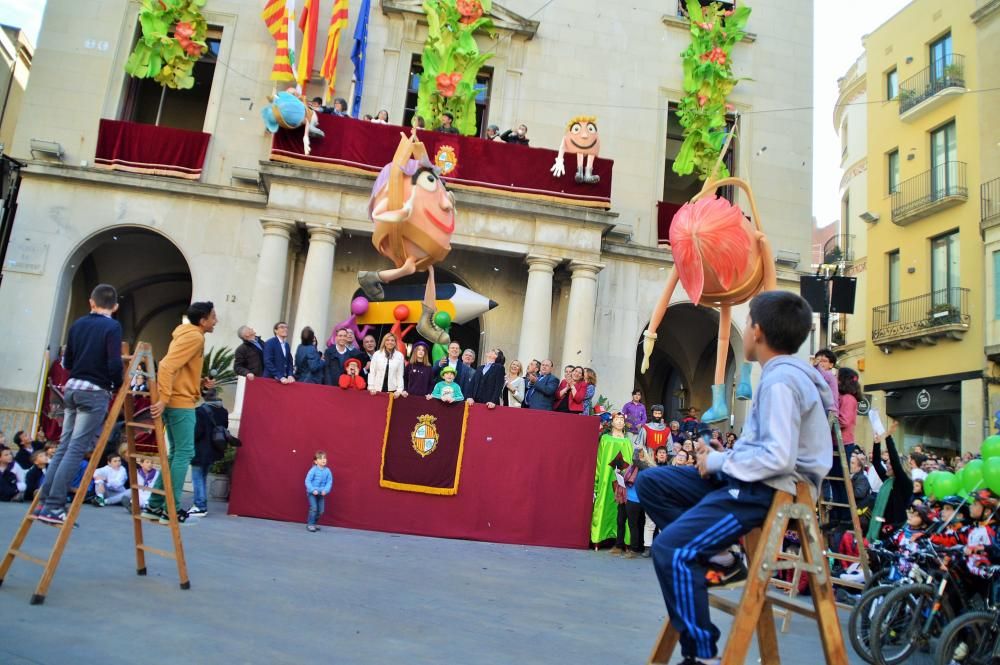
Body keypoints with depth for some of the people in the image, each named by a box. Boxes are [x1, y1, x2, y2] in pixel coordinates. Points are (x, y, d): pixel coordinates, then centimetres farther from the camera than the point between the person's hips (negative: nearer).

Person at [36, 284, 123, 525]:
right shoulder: (112, 327, -9)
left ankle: (44, 500, 14)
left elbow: (67, 362, 14)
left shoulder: (77, 324, 10)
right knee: (76, 450, -6)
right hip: (95, 392, -6)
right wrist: (119, 386, -1)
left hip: (72, 388, 6)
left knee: (64, 446, 13)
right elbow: (115, 364, -18)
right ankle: (54, 507, -8)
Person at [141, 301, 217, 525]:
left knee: (176, 453, 14)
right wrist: (164, 399, -29)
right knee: (184, 453, -6)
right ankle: (170, 510, -3)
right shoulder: (194, 337, -13)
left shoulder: (190, 335, 18)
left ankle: (154, 506, 16)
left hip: (177, 402, 10)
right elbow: (167, 366, -24)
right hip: (181, 403, -10)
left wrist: (200, 382, 9)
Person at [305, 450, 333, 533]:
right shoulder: (313, 470, -16)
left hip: (321, 493, 5)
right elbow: (307, 481, -15)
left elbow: (329, 482, -2)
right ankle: (310, 525, 0)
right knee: (313, 508, -14)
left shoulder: (327, 471, -4)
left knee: (321, 510, 7)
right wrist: (313, 490, -22)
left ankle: (313, 523, 24)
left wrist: (325, 490, -16)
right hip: (312, 493, -5)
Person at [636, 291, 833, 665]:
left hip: (768, 490, -10)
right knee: (650, 482, 7)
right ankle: (717, 556, 3)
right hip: (752, 480, 10)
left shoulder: (780, 381, -17)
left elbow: (778, 458, -26)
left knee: (669, 549, -22)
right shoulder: (784, 374, 14)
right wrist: (722, 459, 6)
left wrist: (718, 462, -13)